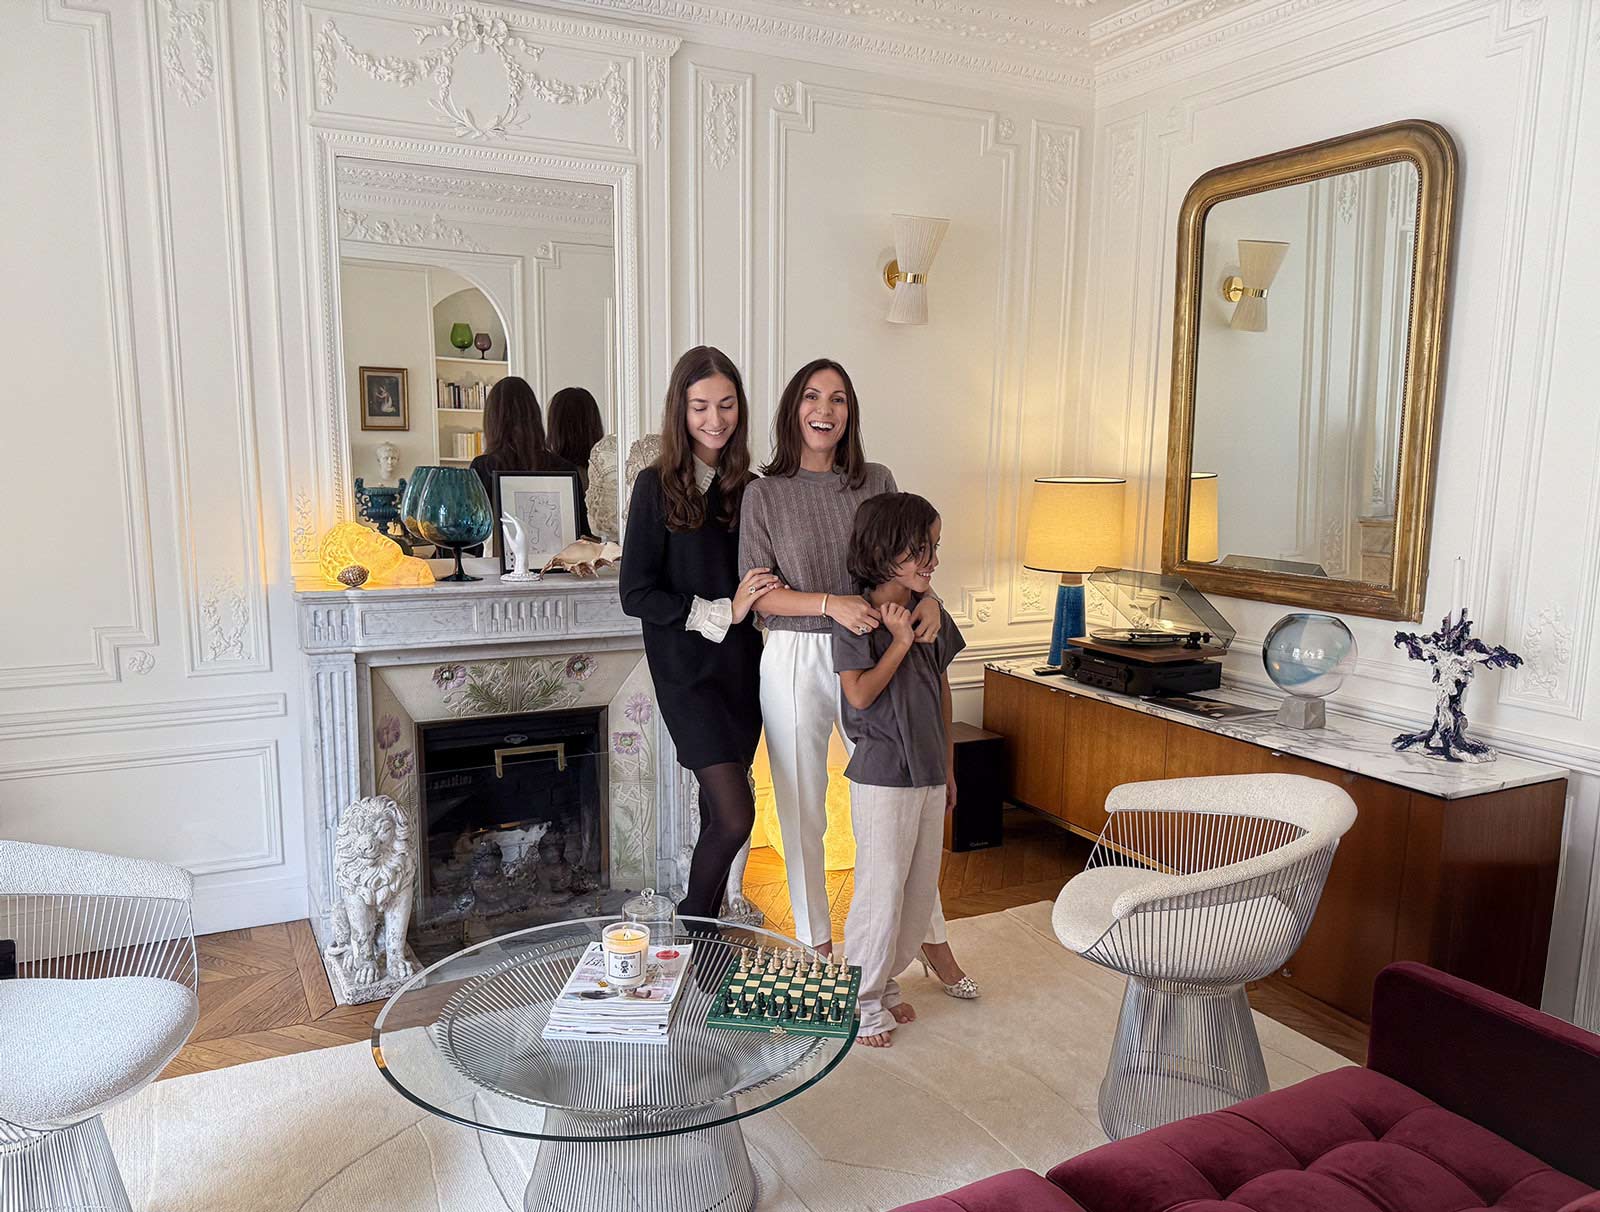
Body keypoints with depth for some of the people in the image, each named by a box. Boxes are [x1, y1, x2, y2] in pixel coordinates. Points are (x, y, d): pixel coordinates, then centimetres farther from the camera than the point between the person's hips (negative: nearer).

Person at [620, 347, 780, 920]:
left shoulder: (750, 488, 6)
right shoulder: (657, 485, -7)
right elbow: (636, 594, -10)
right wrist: (723, 611, -15)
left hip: (741, 666, 5)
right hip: (687, 668, -5)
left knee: (720, 815, 12)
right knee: (735, 816, -13)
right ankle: (690, 929, 11)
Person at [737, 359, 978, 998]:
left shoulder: (877, 482, 5)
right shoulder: (765, 493, -1)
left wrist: (928, 600, -13)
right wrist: (830, 602, -21)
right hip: (795, 661, -1)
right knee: (802, 808, 9)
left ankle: (930, 937, 25)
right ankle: (815, 943, 28)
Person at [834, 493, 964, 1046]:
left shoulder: (932, 613, 6)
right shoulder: (855, 619, -13)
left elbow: (941, 691, 12)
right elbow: (860, 694, -21)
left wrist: (948, 767, 14)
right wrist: (900, 642, -20)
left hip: (929, 773, 7)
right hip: (882, 776, -7)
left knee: (921, 887, 14)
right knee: (881, 887, 0)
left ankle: (885, 983, 32)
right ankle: (862, 1002, 18)